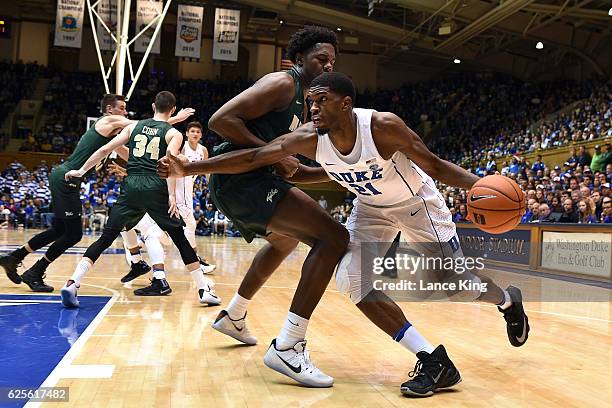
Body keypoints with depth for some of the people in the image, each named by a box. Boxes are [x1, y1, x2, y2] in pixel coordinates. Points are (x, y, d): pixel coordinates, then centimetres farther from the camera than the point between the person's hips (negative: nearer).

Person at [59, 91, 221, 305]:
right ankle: (204, 289, 8)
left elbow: (105, 149, 15)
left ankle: (72, 284, -8)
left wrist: (81, 171, 23)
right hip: (156, 189, -2)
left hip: (131, 186, 3)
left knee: (106, 238, 5)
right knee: (180, 239, 8)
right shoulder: (173, 133, 8)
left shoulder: (134, 126, 18)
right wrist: (172, 195, -16)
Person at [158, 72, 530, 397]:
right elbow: (252, 157, -23)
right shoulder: (309, 139, -24)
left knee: (457, 284, -2)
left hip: (417, 201, -4)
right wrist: (188, 168, -29)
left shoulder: (383, 126, -34)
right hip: (371, 208, 4)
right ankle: (434, 361, -7)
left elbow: (436, 166, -23)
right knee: (353, 282, -14)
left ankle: (508, 301, 38)